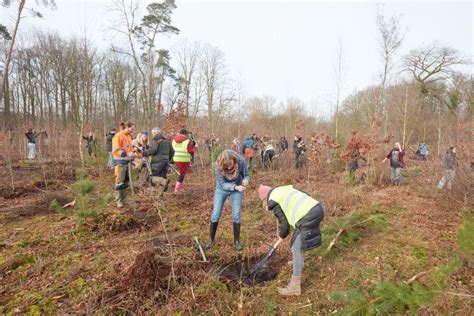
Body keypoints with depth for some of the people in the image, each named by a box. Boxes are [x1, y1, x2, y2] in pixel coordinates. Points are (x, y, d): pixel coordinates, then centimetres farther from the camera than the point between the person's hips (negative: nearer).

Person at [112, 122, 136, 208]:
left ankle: (124, 198, 24)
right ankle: (119, 200, 6)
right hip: (120, 161, -8)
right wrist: (126, 154, -27)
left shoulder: (129, 136, 14)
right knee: (120, 181, -2)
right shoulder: (118, 136, -10)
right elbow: (116, 150, -17)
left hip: (128, 161, 8)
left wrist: (132, 154, 14)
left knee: (126, 181, 13)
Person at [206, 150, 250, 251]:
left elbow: (246, 175, -13)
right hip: (221, 189, 0)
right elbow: (222, 184, -22)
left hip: (237, 189, 0)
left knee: (236, 216, 2)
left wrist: (245, 180, -36)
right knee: (215, 215, 2)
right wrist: (235, 187, -38)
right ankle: (211, 239, 23)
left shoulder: (240, 161, -30)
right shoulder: (217, 165, -31)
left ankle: (237, 241, 20)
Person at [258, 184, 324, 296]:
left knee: (297, 249, 2)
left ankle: (295, 286, 9)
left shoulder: (272, 202, 0)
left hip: (307, 218, -9)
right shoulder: (285, 189, 22)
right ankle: (298, 264, 51)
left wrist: (282, 235, 22)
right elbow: (306, 195, 18)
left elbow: (284, 223, 2)